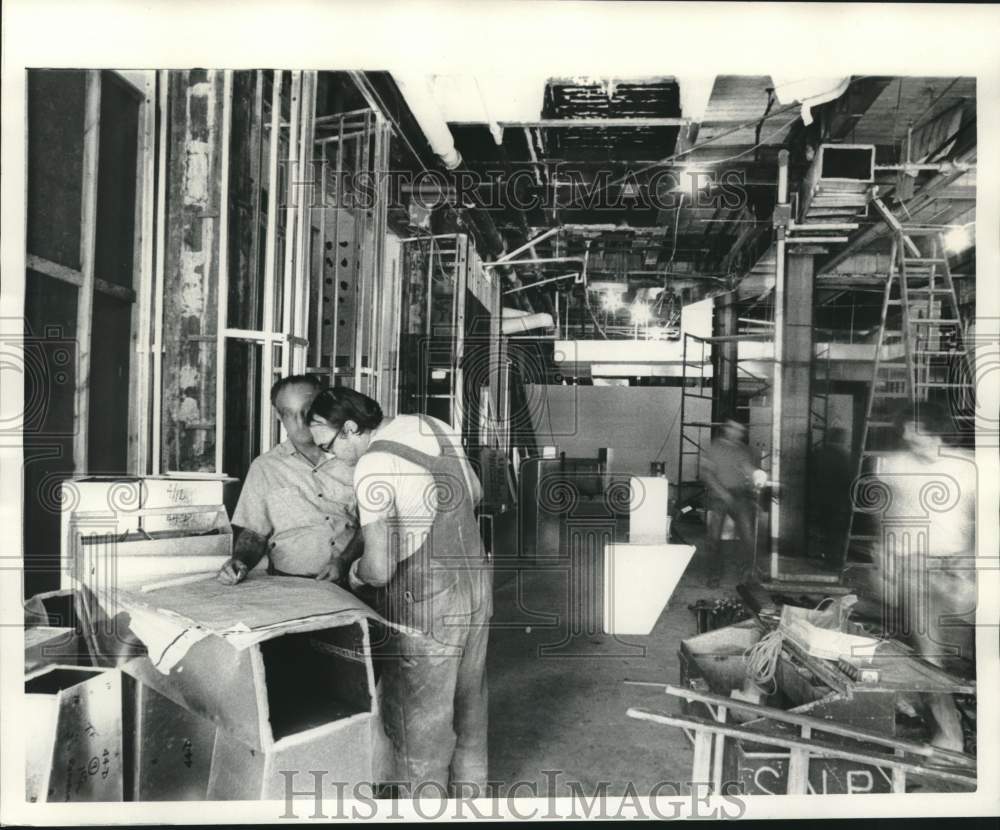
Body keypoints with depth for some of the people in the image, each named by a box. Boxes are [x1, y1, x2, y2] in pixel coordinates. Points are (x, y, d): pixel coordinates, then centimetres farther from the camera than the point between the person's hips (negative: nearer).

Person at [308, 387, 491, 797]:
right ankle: (469, 787, 40)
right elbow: (474, 494, 16)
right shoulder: (434, 425, 2)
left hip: (425, 605, -8)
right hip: (477, 578, 8)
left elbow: (380, 568, -25)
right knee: (467, 705, 23)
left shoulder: (373, 467, -21)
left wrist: (354, 572, -4)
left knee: (420, 722, 9)